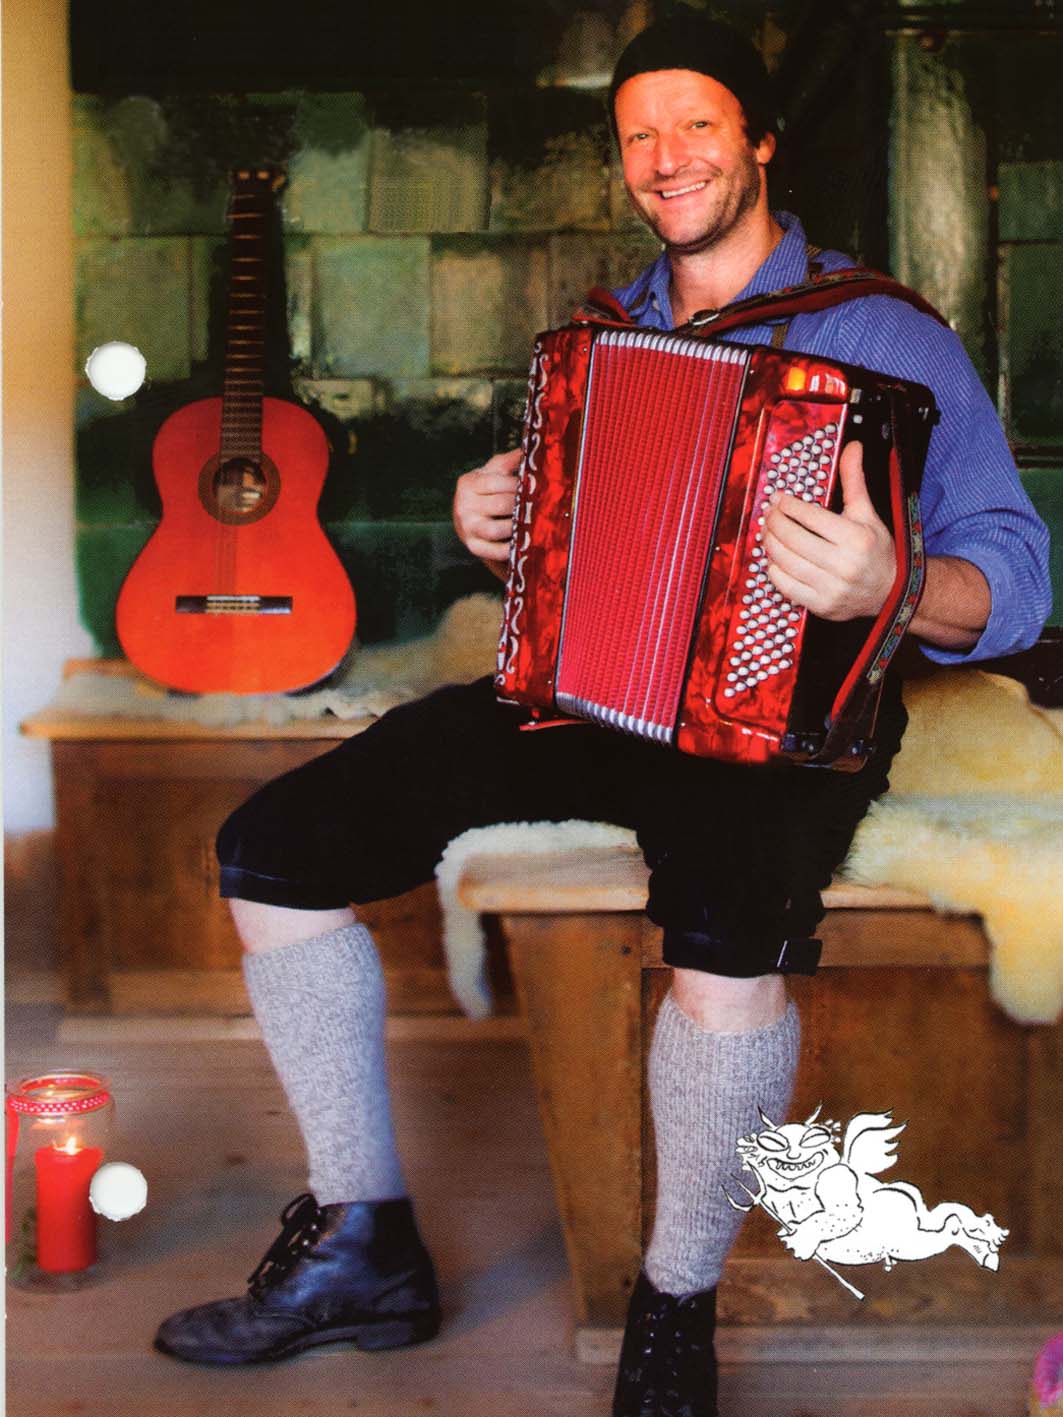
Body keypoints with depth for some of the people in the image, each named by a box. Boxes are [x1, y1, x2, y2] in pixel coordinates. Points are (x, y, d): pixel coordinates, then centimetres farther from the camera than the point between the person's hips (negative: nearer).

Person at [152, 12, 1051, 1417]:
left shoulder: (884, 335, -2)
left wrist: (890, 588, -32)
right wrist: (493, 525, 4)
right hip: (576, 687, 6)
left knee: (729, 935, -40)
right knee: (274, 849, -8)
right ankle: (362, 1243, 5)